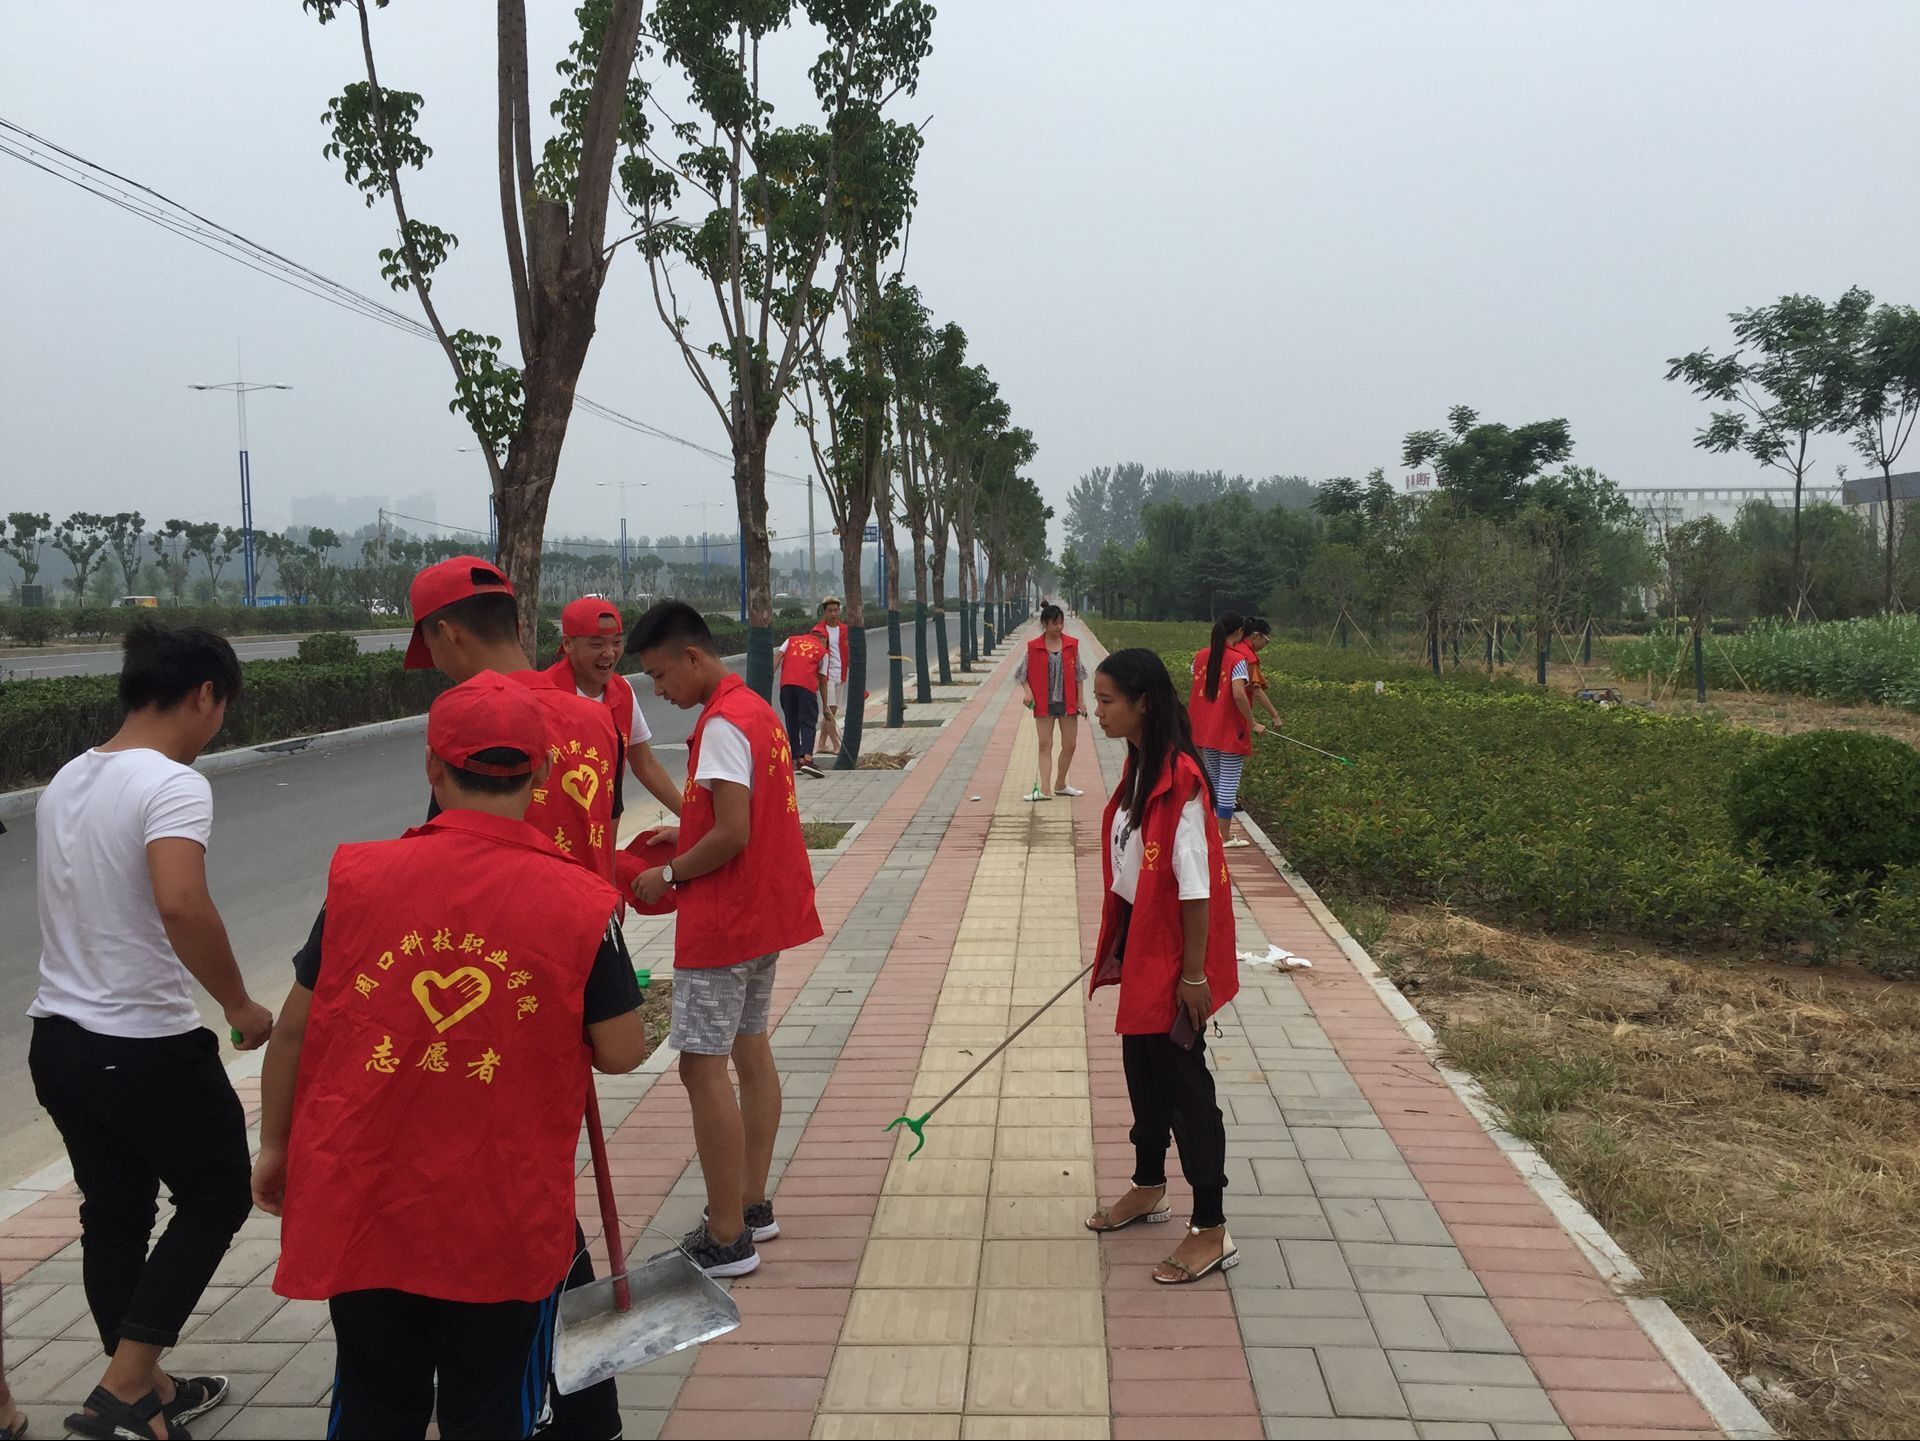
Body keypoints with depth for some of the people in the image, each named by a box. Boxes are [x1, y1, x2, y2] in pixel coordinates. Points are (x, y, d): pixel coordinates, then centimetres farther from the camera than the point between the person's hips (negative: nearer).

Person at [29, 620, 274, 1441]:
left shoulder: (65, 782, 9)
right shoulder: (172, 784, -19)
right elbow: (181, 906, -34)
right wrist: (239, 1005, -21)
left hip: (58, 1039, 9)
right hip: (146, 1048, -8)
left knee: (113, 1217, 19)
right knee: (217, 1195, 10)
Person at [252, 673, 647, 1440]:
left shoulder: (359, 877, -8)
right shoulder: (581, 902, -13)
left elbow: (294, 1027, 0)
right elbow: (622, 1053, -8)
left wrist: (274, 1145, 15)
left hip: (359, 1203, 2)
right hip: (504, 1222, -2)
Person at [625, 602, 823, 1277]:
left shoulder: (722, 725, -19)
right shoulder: (757, 709, 11)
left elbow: (732, 835, -24)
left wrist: (668, 875, -11)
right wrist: (687, 834, 11)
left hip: (722, 921, -10)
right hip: (764, 912, 10)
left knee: (703, 1068, -5)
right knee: (750, 1049, 17)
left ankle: (728, 1239, 1)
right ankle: (753, 1206, 27)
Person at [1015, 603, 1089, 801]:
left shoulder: (1071, 644, 1)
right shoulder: (1033, 647, -4)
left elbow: (1078, 674, 6)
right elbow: (1023, 673, 3)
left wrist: (1080, 700, 3)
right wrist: (1028, 692, -13)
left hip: (1067, 702, 2)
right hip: (1044, 703, -2)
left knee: (1070, 745, 5)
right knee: (1045, 745, -2)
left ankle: (1060, 785, 22)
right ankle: (1045, 790, -4)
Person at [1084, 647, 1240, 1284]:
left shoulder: (1179, 778, -24)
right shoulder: (1138, 767, 5)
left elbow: (1195, 884, -22)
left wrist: (1193, 973, -19)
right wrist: (1116, 947, 17)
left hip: (1175, 955, -9)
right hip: (1141, 947, 9)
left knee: (1183, 1081, 0)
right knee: (1142, 1069, 20)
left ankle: (1211, 1231, 13)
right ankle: (1148, 1188, 39)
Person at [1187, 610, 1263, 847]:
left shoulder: (1201, 657, 4)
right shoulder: (1237, 659, -14)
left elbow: (1194, 692, 9)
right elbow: (1238, 695, -24)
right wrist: (1253, 724, -15)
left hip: (1205, 729, 6)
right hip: (1230, 732, -6)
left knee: (1213, 778, 18)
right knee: (1229, 781, 2)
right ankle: (1225, 836, 7)